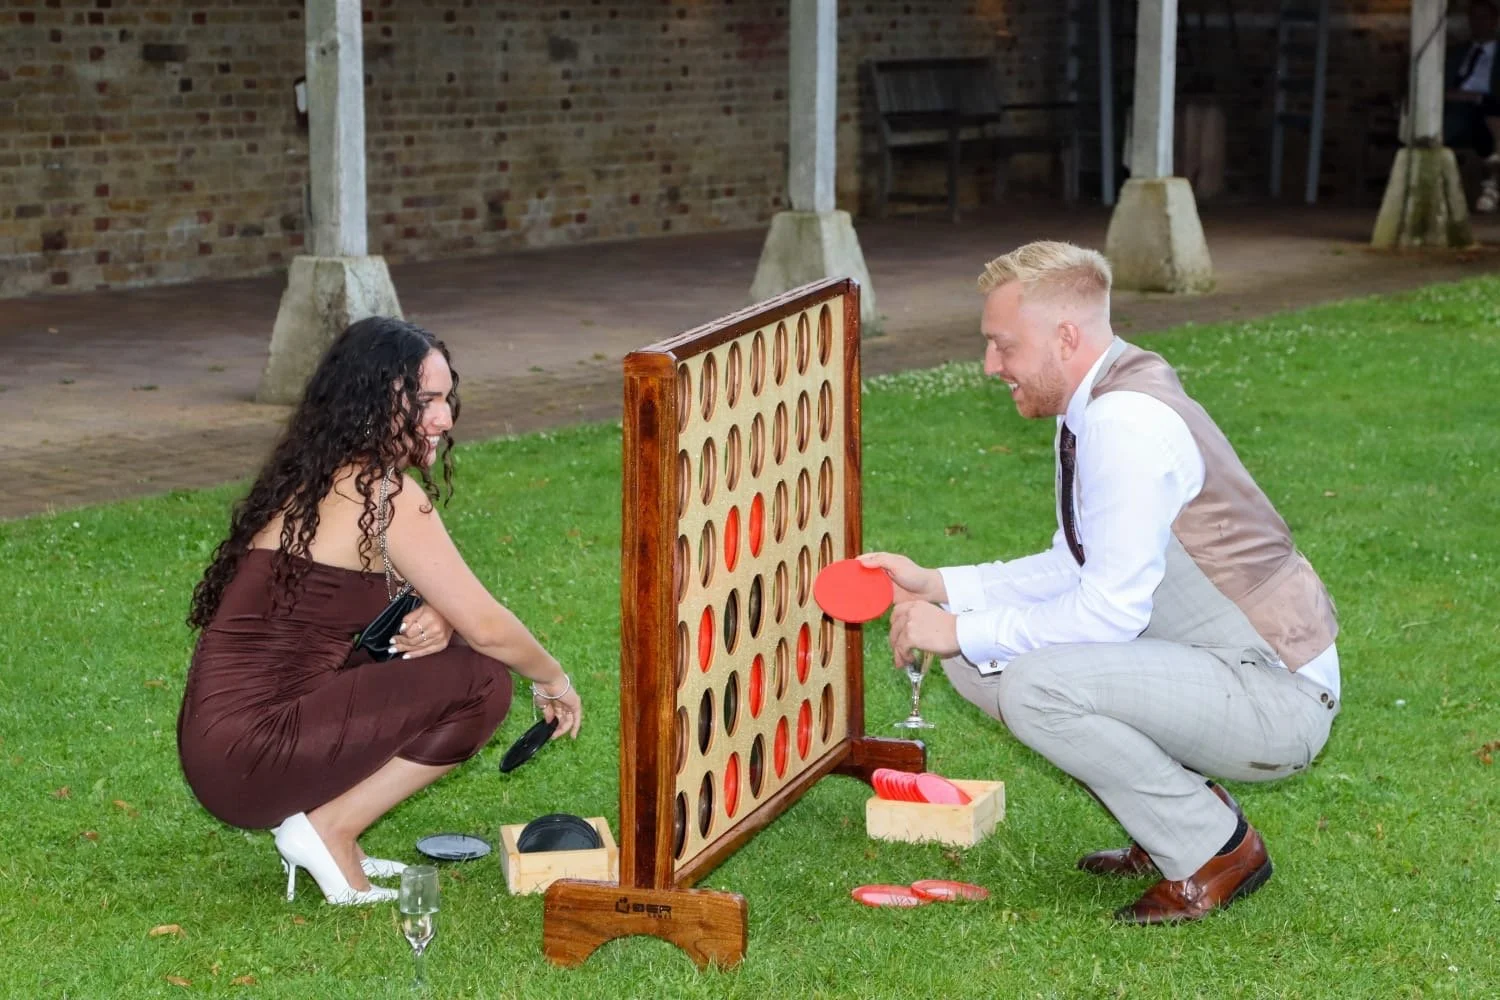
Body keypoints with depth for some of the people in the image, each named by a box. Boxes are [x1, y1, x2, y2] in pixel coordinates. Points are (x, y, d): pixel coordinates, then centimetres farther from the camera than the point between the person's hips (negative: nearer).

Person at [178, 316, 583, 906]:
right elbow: (486, 625, -10)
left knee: (449, 651, 16)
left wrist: (435, 620, -3)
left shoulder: (319, 477, 14)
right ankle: (331, 830, -4)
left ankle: (327, 832, 10)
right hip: (249, 756, -9)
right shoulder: (386, 495, -14)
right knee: (482, 681, -9)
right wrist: (554, 681, 8)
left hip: (220, 739, 9)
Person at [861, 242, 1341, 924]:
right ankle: (1178, 817, 11)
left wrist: (960, 630, -17)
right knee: (977, 658, 6)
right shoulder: (1090, 412, 7)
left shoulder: (1128, 421, -23)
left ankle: (1215, 849, -7)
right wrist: (937, 587, 7)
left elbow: (1108, 612, -25)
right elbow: (1075, 568, 17)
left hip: (1275, 699, -10)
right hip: (1206, 664, 10)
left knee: (1035, 685, -28)